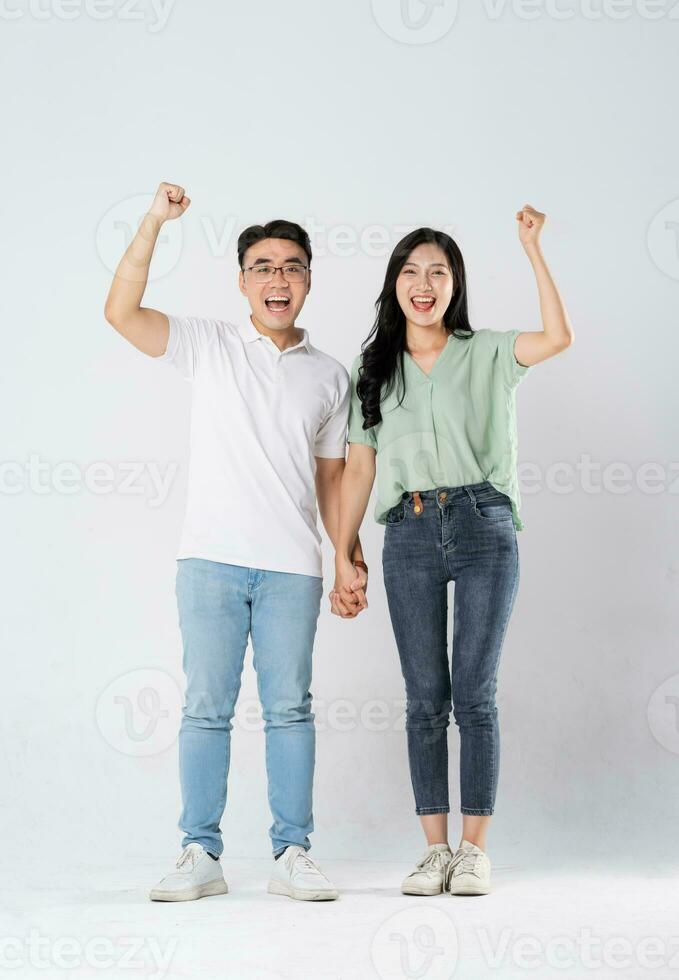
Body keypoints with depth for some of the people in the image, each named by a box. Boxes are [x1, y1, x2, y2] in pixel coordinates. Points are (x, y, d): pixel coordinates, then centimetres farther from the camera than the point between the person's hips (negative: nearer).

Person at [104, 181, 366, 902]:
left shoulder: (329, 376, 14)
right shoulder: (209, 345, 7)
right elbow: (121, 312, -5)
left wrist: (352, 558, 11)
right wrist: (153, 223, -12)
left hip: (292, 567, 2)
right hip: (211, 558, -1)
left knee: (290, 708, 3)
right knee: (206, 707, 1)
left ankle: (292, 855, 10)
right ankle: (200, 855, 8)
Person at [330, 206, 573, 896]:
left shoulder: (487, 354, 9)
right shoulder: (374, 370, 14)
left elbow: (558, 336, -11)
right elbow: (358, 468, 11)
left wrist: (532, 248, -8)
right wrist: (342, 558, 5)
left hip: (483, 526, -2)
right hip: (408, 535, 2)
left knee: (474, 694, -2)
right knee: (425, 698, 1)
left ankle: (474, 847, 6)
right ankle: (434, 848, 9)